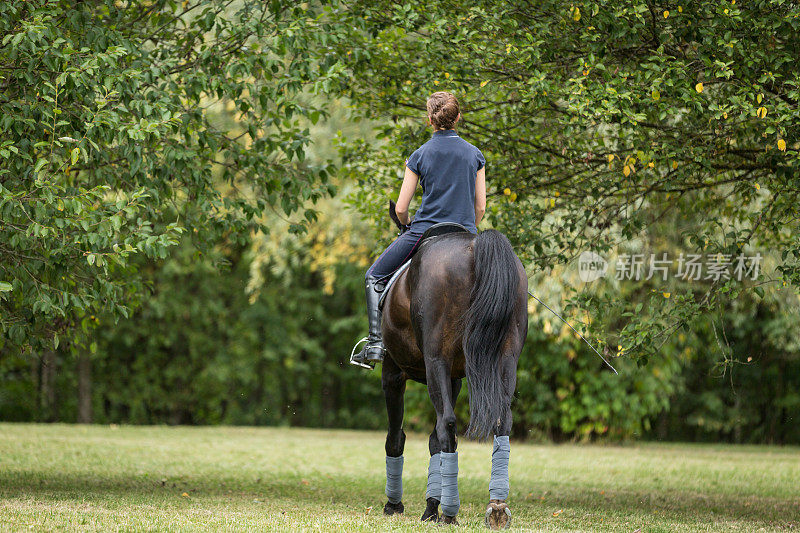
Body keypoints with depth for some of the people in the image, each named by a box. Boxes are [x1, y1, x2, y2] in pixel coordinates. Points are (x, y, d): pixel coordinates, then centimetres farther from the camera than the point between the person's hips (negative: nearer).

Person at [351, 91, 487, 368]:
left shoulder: (420, 155, -3)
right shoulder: (475, 154, 3)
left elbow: (401, 209, -1)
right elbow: (480, 207, 5)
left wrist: (408, 227, 20)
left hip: (425, 233, -2)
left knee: (375, 276, 15)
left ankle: (375, 343, 2)